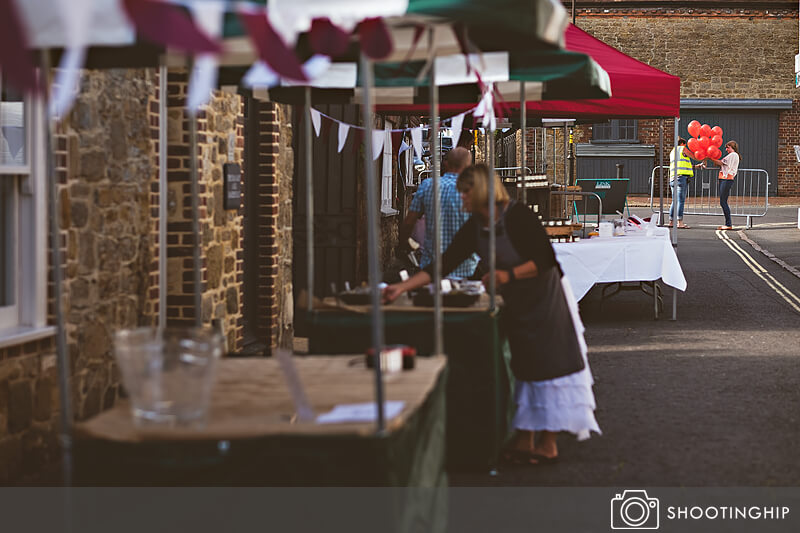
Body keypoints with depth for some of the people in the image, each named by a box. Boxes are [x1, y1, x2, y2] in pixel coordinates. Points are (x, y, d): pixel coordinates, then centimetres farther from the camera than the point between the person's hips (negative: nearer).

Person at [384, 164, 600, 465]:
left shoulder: (517, 217, -20)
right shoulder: (474, 229, 1)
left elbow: (545, 260, -21)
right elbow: (442, 265, 0)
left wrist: (508, 275, -29)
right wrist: (402, 288, -7)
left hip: (545, 299, -7)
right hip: (516, 304, 7)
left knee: (547, 365, -5)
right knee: (524, 368, 9)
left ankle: (548, 445, -1)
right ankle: (524, 441, 14)